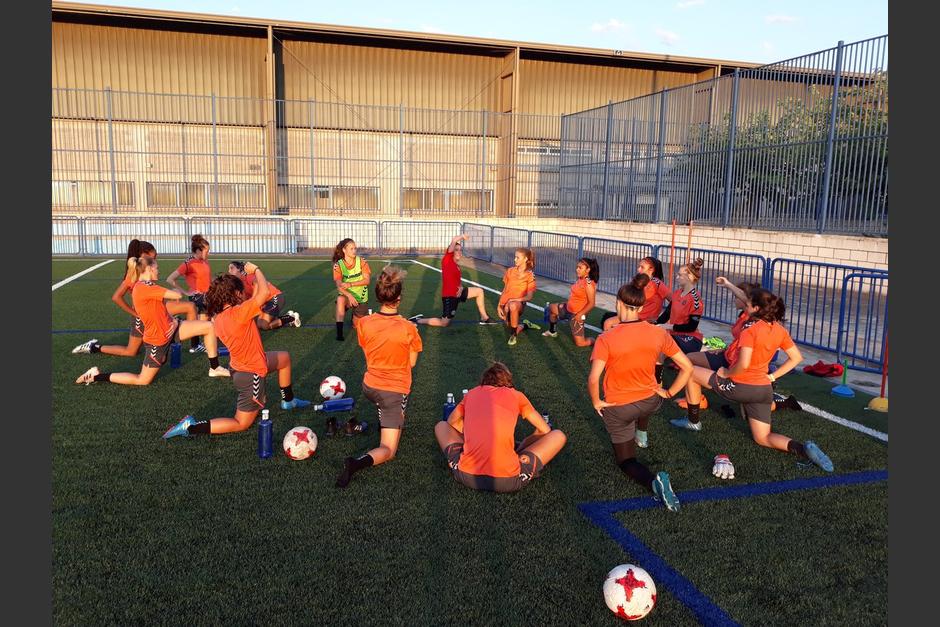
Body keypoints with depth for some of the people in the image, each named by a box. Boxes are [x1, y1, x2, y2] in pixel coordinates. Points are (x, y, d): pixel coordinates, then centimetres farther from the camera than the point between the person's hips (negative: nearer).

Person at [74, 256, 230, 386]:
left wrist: (172, 319, -2)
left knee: (209, 326, -1)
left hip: (170, 329, 9)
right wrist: (176, 292, -3)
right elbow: (177, 295, -25)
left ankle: (214, 368, 11)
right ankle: (97, 376, 20)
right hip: (158, 340, -9)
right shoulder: (144, 288, -25)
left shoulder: (144, 287, 5)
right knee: (142, 380, 5)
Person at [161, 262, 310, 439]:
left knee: (284, 357, 28)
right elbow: (265, 292, -38)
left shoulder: (218, 318, -6)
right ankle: (191, 427, 2)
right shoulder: (237, 313, -32)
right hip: (251, 375, -9)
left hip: (239, 365, 9)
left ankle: (288, 400, 43)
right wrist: (255, 269, -21)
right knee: (241, 424, 8)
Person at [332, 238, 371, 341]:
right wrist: (349, 296, -37)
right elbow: (339, 285, -19)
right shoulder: (338, 265, -11)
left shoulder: (362, 261, -9)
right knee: (340, 299, -38)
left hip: (361, 298, 1)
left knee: (356, 326, 4)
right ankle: (339, 332, -35)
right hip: (348, 296, -1)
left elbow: (367, 280, -16)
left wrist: (350, 284, -29)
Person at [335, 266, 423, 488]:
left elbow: (368, 355, 6)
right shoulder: (408, 329, -19)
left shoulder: (364, 323, -10)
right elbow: (412, 362, -4)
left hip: (369, 386, 5)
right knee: (388, 451, 0)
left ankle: (384, 424, 46)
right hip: (395, 392, -5)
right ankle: (357, 463, -26)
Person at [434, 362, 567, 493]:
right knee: (558, 436, 16)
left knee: (441, 426, 29)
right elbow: (545, 430, 17)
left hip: (467, 476, 2)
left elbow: (451, 422, 32)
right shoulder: (516, 395, 11)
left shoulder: (471, 393, 17)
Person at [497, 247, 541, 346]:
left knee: (513, 306, -41)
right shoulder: (510, 271, 7)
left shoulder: (530, 275, -6)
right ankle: (526, 325, 38)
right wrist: (499, 306, 4)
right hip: (506, 305, 5)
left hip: (519, 303, -5)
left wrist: (514, 300, -22)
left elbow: (529, 297, -10)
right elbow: (504, 290, 12)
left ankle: (514, 335, -23)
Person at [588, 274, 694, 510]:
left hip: (617, 408, -4)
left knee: (626, 461, 14)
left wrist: (596, 402, -10)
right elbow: (687, 368, -7)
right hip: (651, 402, 4)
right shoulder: (658, 333, -12)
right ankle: (641, 436, 56)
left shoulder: (606, 339, -23)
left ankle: (653, 481, -16)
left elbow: (593, 379, -29)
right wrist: (669, 393, 5)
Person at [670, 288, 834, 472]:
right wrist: (772, 376, 11)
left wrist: (727, 373, -11)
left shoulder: (750, 331, -19)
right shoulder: (780, 330, 3)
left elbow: (743, 364, -29)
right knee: (763, 438, 18)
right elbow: (796, 357, 10)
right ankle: (803, 449, -9)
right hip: (764, 389, 7)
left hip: (740, 386, -7)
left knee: (691, 372, 10)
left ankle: (693, 421, 20)